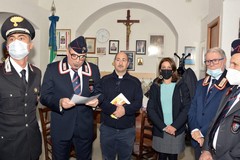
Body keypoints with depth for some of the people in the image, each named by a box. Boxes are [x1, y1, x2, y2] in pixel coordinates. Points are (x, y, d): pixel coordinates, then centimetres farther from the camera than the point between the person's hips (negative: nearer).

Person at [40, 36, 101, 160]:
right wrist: (59, 103, -26)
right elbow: (44, 96, -7)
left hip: (85, 127, 2)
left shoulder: (93, 70, 0)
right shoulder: (53, 69, -6)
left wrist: (96, 100, -15)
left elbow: (98, 93, 8)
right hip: (61, 127, -1)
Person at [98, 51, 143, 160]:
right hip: (107, 128, 0)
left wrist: (125, 110, -21)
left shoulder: (135, 82, 4)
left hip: (127, 129, 0)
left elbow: (138, 102, -4)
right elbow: (100, 100, -7)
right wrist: (114, 109, -22)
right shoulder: (104, 80, 4)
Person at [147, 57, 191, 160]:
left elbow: (187, 108, -6)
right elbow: (150, 109, -2)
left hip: (177, 131, -1)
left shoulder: (181, 86, 1)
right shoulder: (155, 87, 4)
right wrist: (163, 126, -11)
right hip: (159, 131, 1)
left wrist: (174, 126, -14)